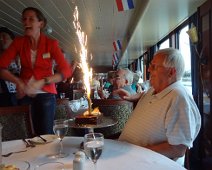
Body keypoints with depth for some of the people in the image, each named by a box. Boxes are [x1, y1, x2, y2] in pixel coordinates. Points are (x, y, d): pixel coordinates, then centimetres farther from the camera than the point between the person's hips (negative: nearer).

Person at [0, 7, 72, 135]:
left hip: (46, 94, -2)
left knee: (45, 134, -3)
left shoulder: (51, 44, -5)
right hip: (25, 95, 2)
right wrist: (18, 81, -18)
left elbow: (66, 71, -12)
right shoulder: (18, 42, 2)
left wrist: (42, 82, -22)